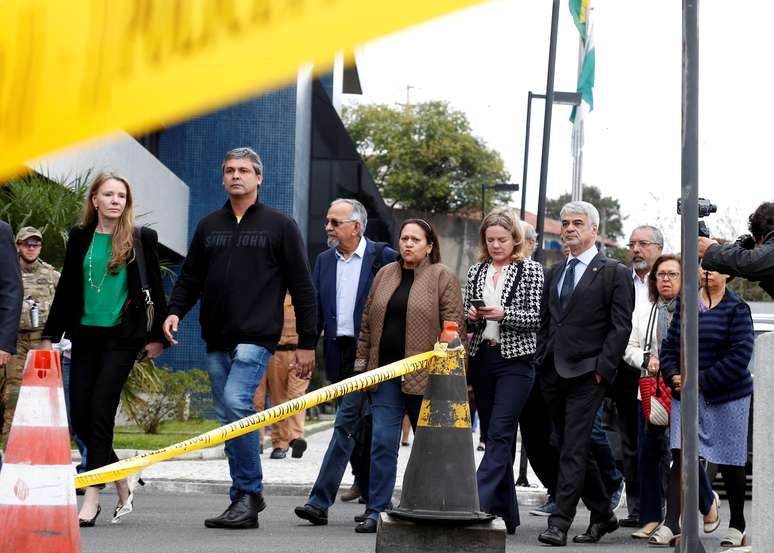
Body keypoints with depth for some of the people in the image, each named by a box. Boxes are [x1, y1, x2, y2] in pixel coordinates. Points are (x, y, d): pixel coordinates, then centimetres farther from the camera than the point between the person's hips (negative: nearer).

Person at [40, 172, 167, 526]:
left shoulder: (142, 238, -1)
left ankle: (92, 498, -7)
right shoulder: (80, 237, 8)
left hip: (122, 336, -4)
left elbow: (155, 289, 3)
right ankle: (122, 485, 20)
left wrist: (157, 335, 0)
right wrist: (50, 335, 11)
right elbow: (66, 289, 13)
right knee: (79, 416, 2)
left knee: (100, 410, -12)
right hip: (85, 334, 4)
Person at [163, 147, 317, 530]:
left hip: (256, 337, -5)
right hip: (217, 340, 6)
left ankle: (249, 493, -13)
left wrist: (307, 343, -3)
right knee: (228, 420, 6)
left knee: (237, 402, -23)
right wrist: (175, 311, -1)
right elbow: (190, 278, 19)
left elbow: (302, 287, 2)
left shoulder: (280, 226, 3)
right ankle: (243, 503, 13)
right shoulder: (209, 226, 16)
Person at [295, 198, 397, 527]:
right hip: (337, 353, 6)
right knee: (359, 428, 13)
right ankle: (372, 498, 25)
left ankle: (320, 501, -13)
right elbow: (316, 309, 12)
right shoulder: (324, 260, 12)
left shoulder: (384, 258, -5)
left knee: (347, 423, -11)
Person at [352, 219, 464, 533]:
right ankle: (377, 512, 0)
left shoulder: (442, 277, -2)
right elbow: (368, 322, 16)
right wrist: (362, 362, 12)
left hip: (425, 376, -4)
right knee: (382, 442, -3)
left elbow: (453, 327, -6)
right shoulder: (384, 275, 13)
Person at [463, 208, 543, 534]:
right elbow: (465, 317, 17)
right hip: (481, 359, 5)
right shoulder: (476, 272, 13)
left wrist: (503, 314, -19)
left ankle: (478, 503, -19)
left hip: (515, 360, -5)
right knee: (494, 437, 8)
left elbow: (536, 317, -5)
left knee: (499, 433, -13)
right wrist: (470, 316, -5)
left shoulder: (531, 270, 0)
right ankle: (506, 516, 15)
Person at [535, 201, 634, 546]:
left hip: (587, 374, -7)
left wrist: (602, 368, -13)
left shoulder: (614, 272, -2)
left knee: (573, 449, -10)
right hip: (553, 373, 7)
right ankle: (603, 515, 23)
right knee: (572, 448, 11)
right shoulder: (556, 272, 17)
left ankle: (560, 523, -10)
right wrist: (540, 362, 11)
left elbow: (621, 326, -7)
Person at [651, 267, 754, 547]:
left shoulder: (736, 308, -6)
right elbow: (670, 345, 11)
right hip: (686, 396, 3)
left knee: (730, 461, 7)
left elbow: (739, 356, -13)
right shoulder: (684, 304, 8)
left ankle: (737, 526, 24)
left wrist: (702, 380, -16)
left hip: (727, 396, -3)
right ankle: (672, 525, -8)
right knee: (682, 456, -8)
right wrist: (674, 376, -7)